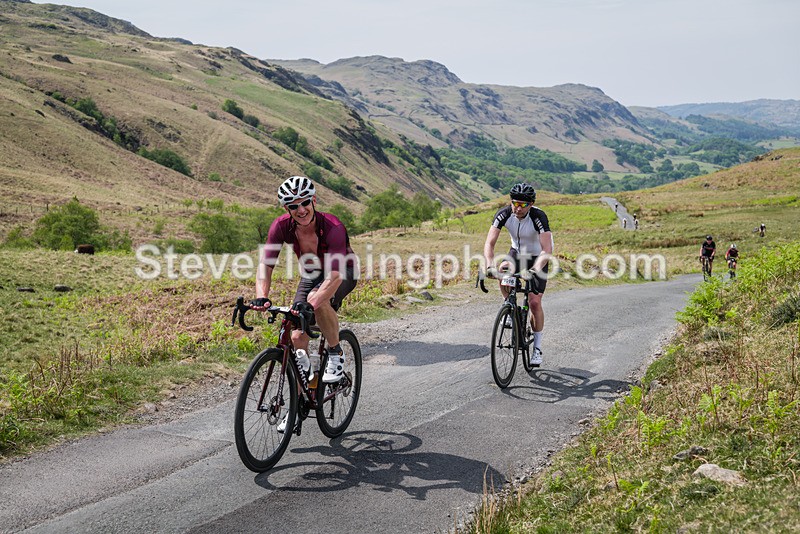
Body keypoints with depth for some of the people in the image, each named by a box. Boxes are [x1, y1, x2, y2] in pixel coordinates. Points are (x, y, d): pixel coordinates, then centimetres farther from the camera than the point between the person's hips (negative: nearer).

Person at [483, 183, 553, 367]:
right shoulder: (504, 214, -23)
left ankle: (537, 345, 5)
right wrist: (490, 266, -44)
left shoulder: (539, 217, -32)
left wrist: (535, 269, -54)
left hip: (538, 257, -3)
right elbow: (489, 243, -27)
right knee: (502, 271, -29)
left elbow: (547, 250, -38)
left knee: (534, 302, -13)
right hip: (517, 252, 3)